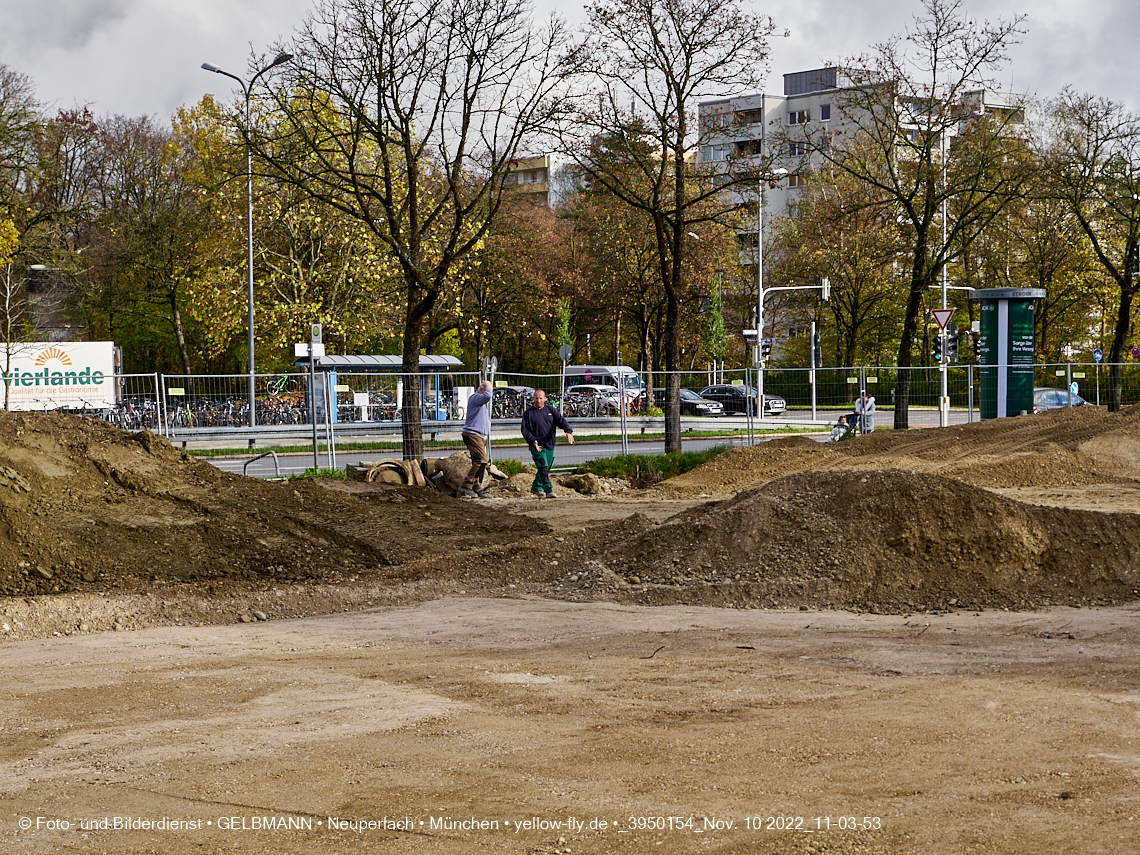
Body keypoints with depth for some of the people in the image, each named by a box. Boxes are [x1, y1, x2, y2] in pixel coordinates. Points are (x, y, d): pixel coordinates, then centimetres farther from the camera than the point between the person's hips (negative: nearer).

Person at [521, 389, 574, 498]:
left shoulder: (551, 410, 9)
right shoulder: (529, 413, 1)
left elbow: (561, 421, -2)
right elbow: (525, 430, -1)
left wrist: (568, 431, -21)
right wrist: (533, 441, -17)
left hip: (549, 446, 4)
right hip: (537, 446, -4)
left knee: (546, 469, 12)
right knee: (543, 467, -20)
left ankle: (536, 487, 31)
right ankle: (548, 490, -24)